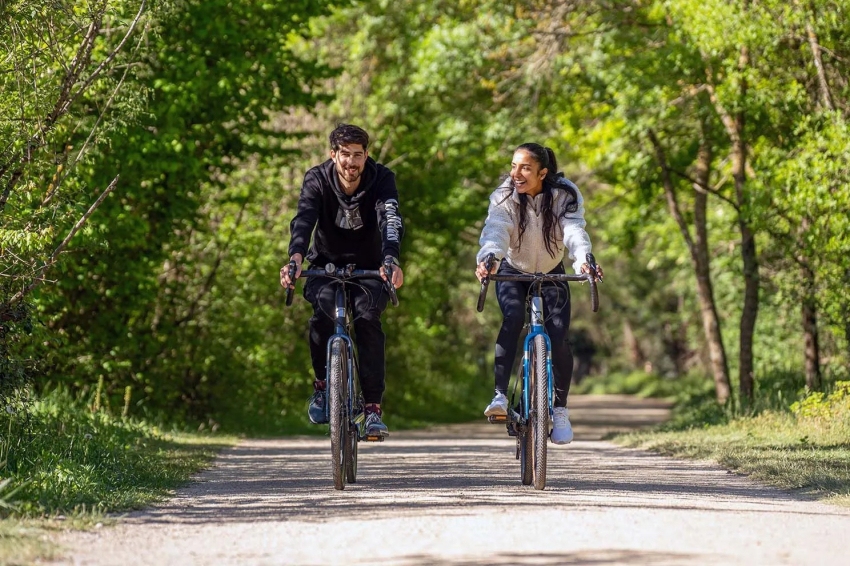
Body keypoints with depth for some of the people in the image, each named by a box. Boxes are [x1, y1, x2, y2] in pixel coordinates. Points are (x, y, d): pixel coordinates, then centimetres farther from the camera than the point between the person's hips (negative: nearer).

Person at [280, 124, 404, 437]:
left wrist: (391, 260, -55)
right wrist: (296, 258, -53)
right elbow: (303, 219, -32)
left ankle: (373, 407, -20)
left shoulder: (381, 179, -17)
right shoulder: (317, 179, -15)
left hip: (368, 269, 0)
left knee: (367, 319, -26)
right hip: (326, 264, 0)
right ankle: (322, 384, -7)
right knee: (324, 311, -30)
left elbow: (392, 221, -34)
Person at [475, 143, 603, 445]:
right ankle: (500, 396, -30)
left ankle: (560, 411, 3)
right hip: (512, 272, -1)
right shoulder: (504, 196, -21)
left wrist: (583, 259, -56)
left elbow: (574, 230, -35)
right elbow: (495, 230, -37)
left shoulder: (565, 195, -20)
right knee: (513, 318, -30)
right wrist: (488, 257, -59)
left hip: (551, 274, 1)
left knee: (558, 337, -15)